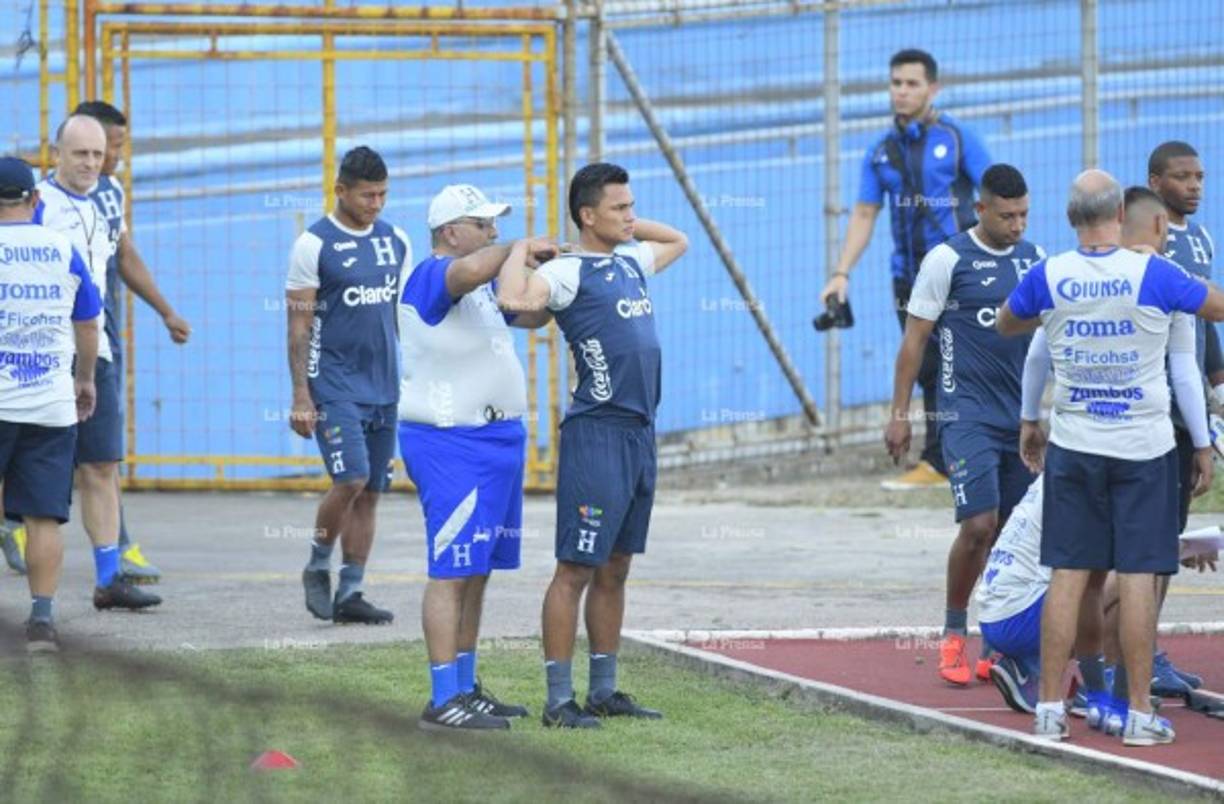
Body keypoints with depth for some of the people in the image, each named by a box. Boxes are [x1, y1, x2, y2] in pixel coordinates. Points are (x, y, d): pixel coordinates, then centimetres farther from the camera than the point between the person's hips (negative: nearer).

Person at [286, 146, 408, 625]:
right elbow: (299, 326, -7)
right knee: (351, 480, -17)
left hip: (385, 386, 6)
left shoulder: (395, 242, 10)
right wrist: (301, 397, -12)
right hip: (335, 385, -6)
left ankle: (349, 593, 10)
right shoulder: (315, 244, -6)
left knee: (370, 492, 5)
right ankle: (317, 568, 5)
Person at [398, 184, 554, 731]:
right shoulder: (432, 275, -14)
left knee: (477, 572, 15)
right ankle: (444, 702, -14)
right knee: (453, 571, -12)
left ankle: (466, 690, 23)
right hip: (452, 444, -10)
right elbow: (468, 270, -36)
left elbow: (530, 314, 26)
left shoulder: (483, 286, 17)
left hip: (498, 438, 10)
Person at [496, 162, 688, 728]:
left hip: (640, 433, 8)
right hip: (596, 433, -8)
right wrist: (521, 249, -12)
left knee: (615, 569, 13)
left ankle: (604, 692, 18)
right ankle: (559, 699, -4)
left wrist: (627, 224, 22)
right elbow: (514, 299, -29)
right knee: (577, 568, -6)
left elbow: (677, 241, 37)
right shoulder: (567, 273, -9)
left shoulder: (631, 262, 16)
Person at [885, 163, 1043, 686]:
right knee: (979, 525, -13)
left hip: (1025, 418, 5)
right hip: (968, 415, -5)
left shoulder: (1035, 260, 10)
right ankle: (953, 636, 3)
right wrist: (899, 415, -4)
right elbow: (914, 339, -2)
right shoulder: (948, 260, -6)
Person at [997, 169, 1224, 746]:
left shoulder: (1049, 278, -5)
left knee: (1069, 576, 6)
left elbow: (1006, 325, 15)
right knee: (1137, 576, -1)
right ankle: (1139, 714, 0)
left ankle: (1050, 708, 6)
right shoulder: (1152, 275, -13)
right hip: (1143, 447, -2)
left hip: (1073, 446, 2)